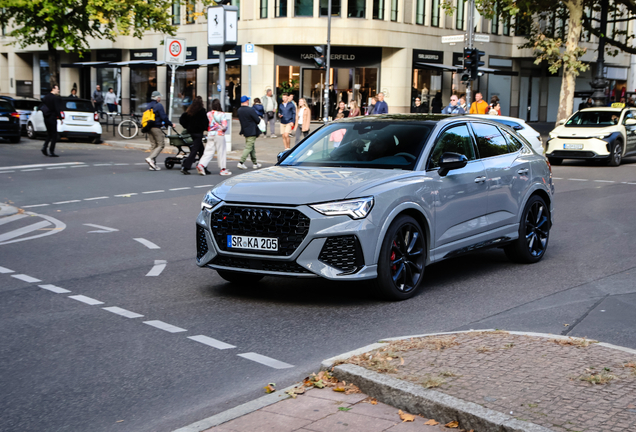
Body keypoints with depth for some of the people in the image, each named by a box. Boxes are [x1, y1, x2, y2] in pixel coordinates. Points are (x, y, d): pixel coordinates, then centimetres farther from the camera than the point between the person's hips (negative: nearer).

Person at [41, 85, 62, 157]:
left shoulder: (46, 97, 11)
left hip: (46, 118, 7)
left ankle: (44, 147, 2)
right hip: (52, 118, -7)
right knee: (54, 135, 0)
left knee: (49, 134, 18)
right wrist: (60, 118, -11)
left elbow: (43, 107, 13)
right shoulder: (55, 98, -12)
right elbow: (57, 109, -16)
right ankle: (51, 152, -2)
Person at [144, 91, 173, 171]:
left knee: (153, 145, 11)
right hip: (156, 128, -8)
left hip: (148, 128, 8)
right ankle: (151, 158, -19)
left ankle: (153, 165, 7)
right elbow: (164, 117, -14)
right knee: (161, 144, -2)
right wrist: (170, 124, -2)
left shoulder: (148, 106, 16)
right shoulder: (159, 105, -9)